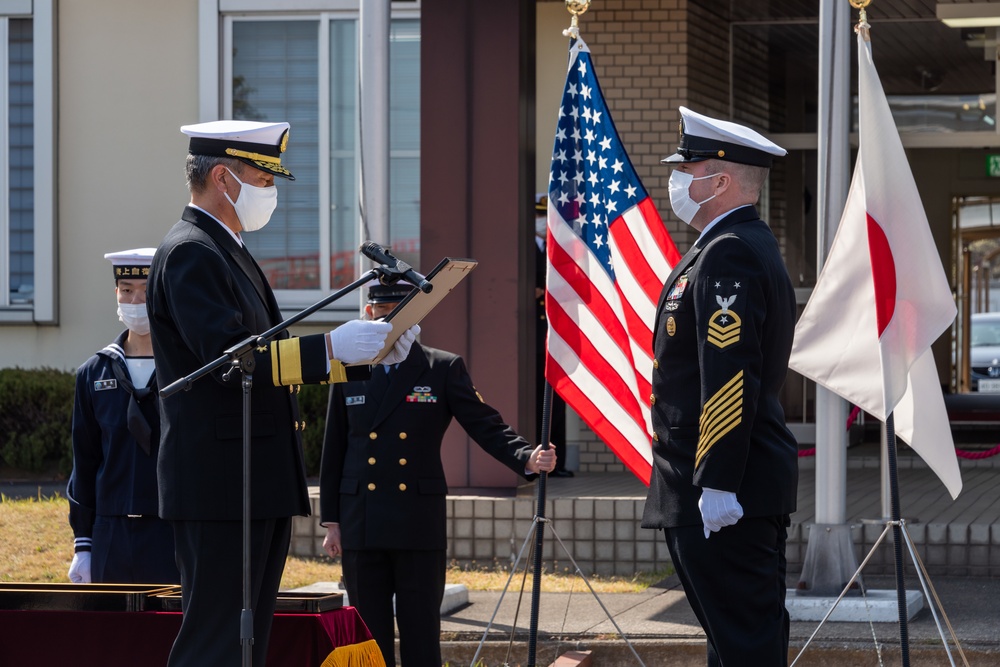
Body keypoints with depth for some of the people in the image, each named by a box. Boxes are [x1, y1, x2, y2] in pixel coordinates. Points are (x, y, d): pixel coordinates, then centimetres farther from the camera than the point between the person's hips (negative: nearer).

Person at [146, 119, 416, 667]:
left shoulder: (229, 252, 20)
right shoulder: (189, 253, -13)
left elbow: (271, 357, 22)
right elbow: (229, 357, -24)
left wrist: (369, 355, 12)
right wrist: (333, 347, -24)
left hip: (259, 487, 11)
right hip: (219, 486, -11)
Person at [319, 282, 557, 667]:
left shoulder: (444, 369, 3)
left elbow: (486, 426, -3)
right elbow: (334, 451, 11)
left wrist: (527, 458, -22)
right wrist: (331, 522, 9)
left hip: (419, 528, -2)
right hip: (361, 529, 2)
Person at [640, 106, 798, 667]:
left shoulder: (729, 255, -15)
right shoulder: (752, 245, 19)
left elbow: (732, 376, -24)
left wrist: (717, 484, -25)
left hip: (724, 492, -11)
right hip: (746, 488, 11)